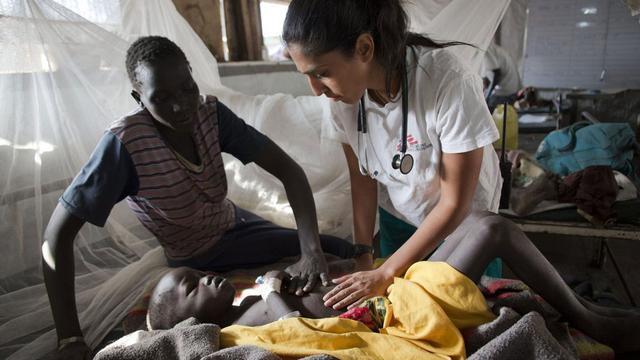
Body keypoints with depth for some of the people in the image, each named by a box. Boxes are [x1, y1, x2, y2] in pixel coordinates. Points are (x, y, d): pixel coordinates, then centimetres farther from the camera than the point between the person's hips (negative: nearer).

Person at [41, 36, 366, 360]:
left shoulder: (210, 113, -18)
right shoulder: (124, 144, -30)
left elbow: (287, 169, -21)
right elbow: (57, 234, -27)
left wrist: (312, 250, -34)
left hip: (234, 225, 5)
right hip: (196, 261, -4)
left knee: (340, 252, -2)